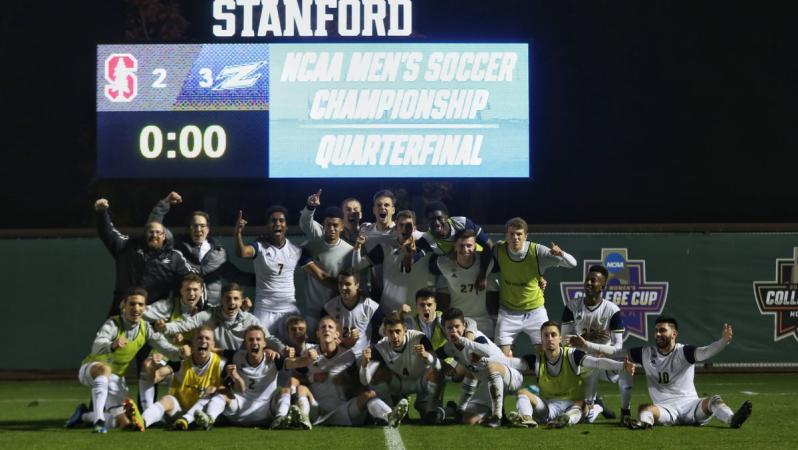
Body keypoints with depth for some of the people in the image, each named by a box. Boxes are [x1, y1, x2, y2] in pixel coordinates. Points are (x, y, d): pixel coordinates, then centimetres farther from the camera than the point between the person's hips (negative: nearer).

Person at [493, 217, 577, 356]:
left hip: (535, 311, -1)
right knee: (503, 355, -5)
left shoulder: (537, 252, -17)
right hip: (508, 312, 1)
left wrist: (560, 254, -39)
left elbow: (572, 264, -19)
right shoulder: (499, 249, -12)